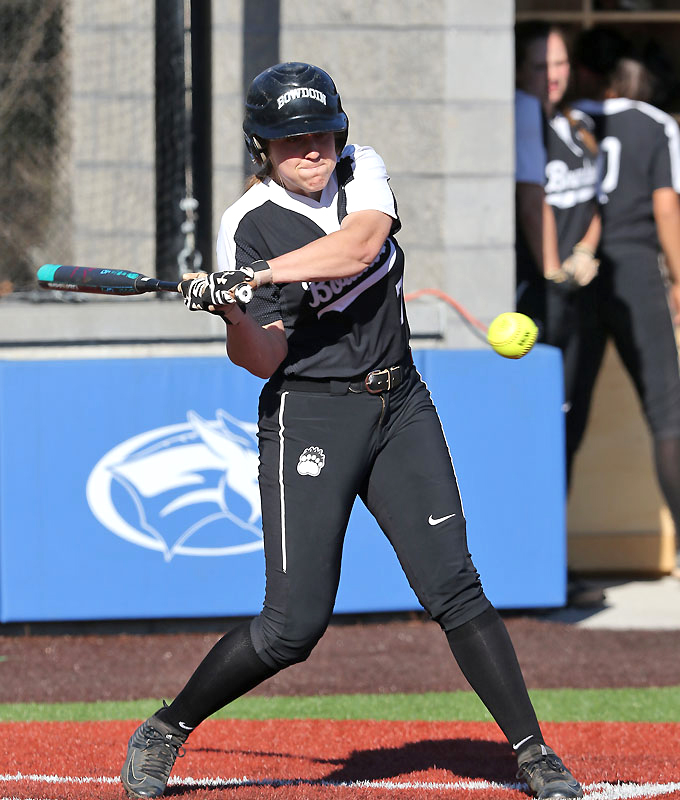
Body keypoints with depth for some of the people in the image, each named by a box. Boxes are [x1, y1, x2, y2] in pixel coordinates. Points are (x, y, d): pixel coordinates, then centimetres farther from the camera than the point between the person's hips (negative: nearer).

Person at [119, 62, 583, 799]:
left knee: (454, 586, -3)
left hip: (401, 407, 4)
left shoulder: (361, 171, 3)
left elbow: (362, 243, -20)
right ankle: (163, 733, 9)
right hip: (308, 416, -4)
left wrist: (257, 274, -29)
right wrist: (229, 313, -34)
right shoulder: (249, 226, -8)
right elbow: (263, 358, -13)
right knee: (295, 623, -8)